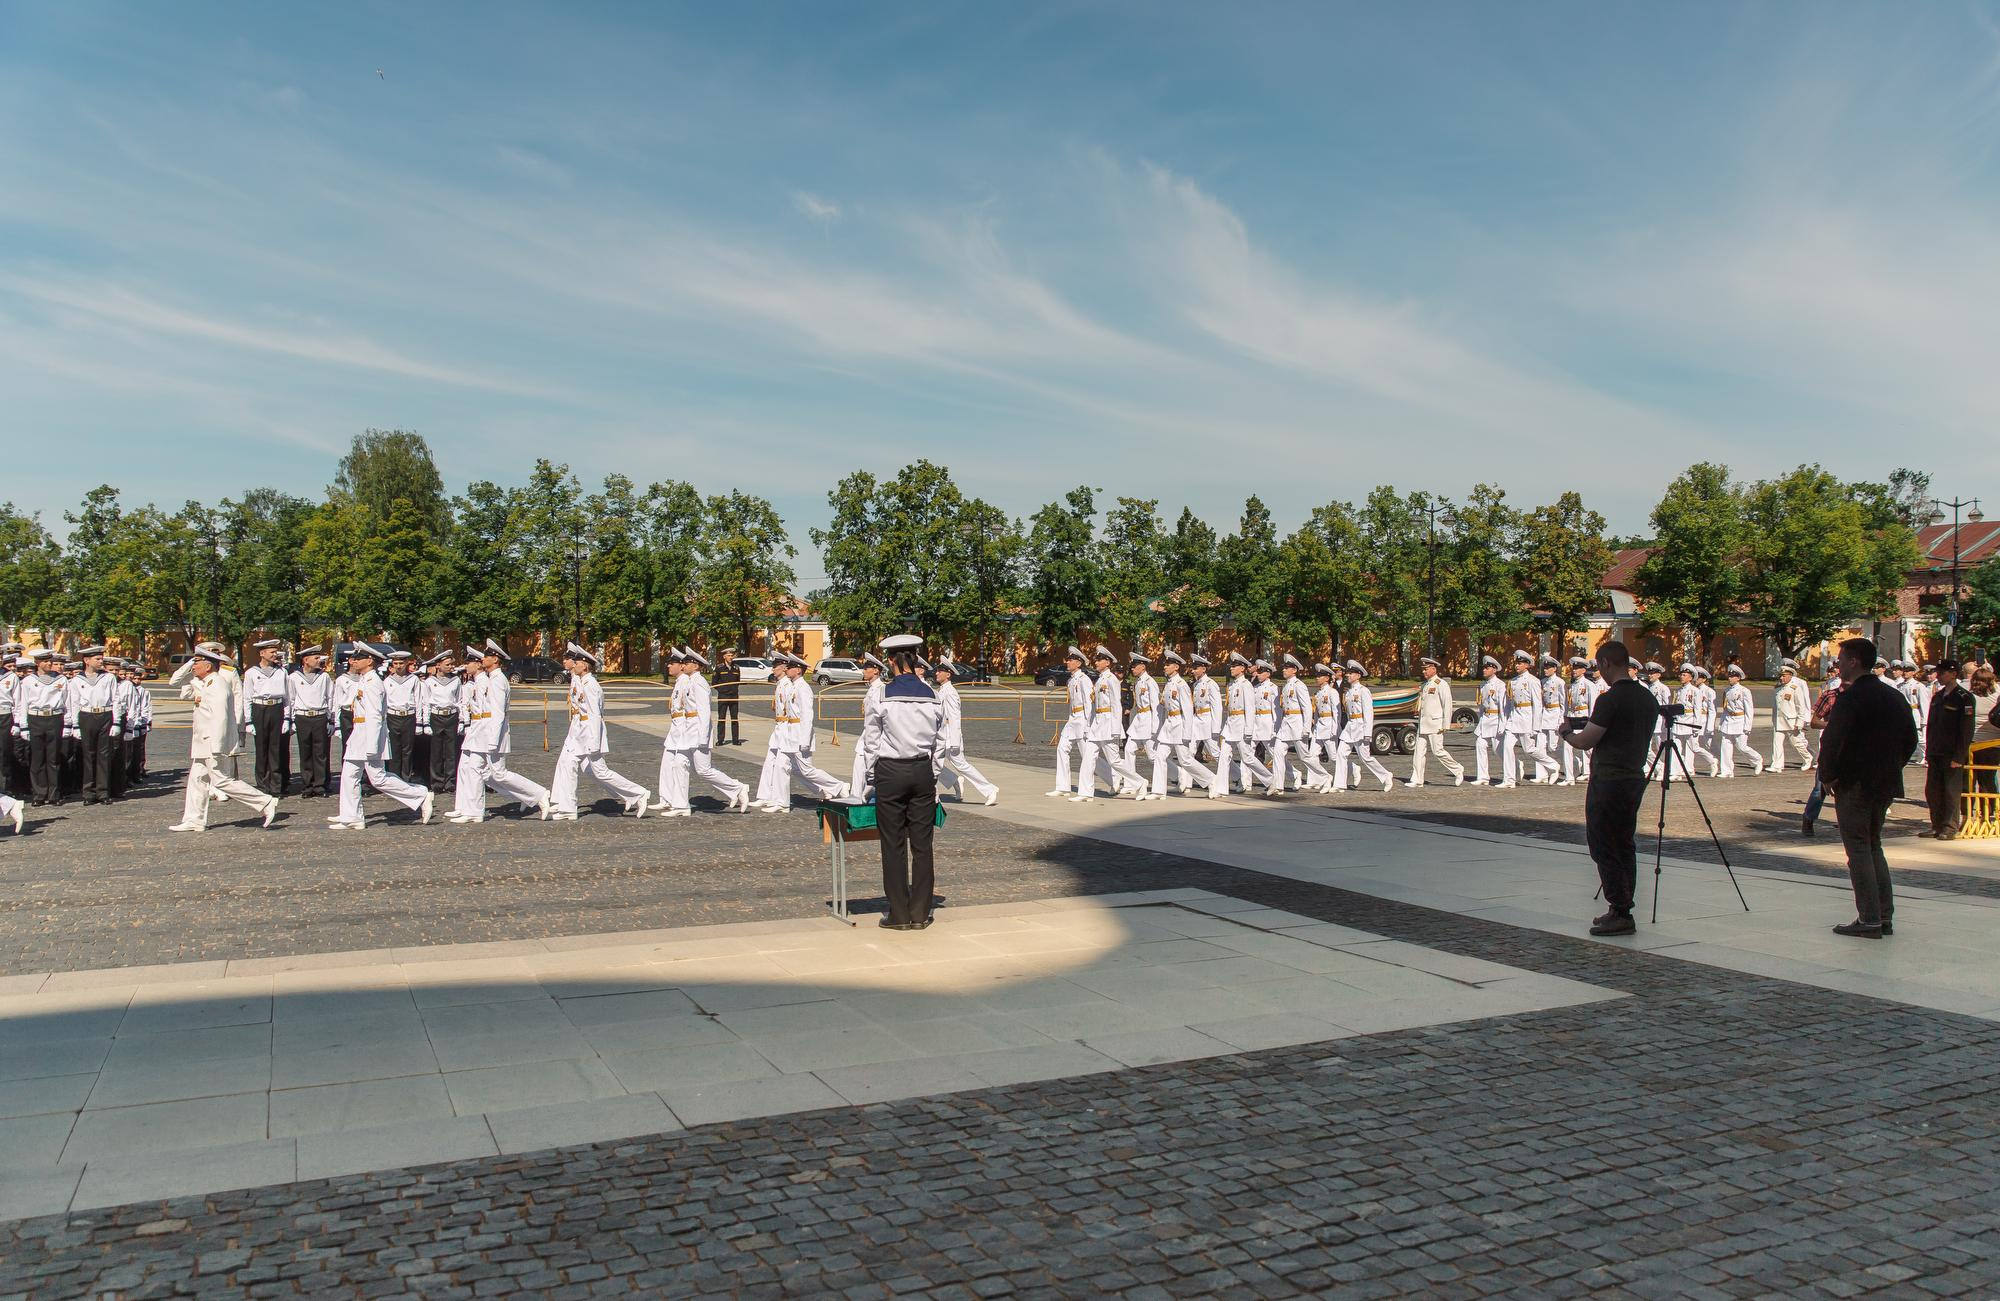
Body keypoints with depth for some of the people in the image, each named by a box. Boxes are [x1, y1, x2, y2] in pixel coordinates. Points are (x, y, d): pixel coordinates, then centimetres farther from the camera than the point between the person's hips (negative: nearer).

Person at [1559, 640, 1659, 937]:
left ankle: (1620, 914, -4)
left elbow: (1585, 742, -16)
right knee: (1625, 846, 13)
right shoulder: (1649, 698, 9)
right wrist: (1585, 728, 23)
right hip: (1635, 778, 9)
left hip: (1607, 782, -8)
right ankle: (1622, 911, 17)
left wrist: (1566, 732, 6)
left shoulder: (1610, 700, -17)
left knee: (1604, 848, -3)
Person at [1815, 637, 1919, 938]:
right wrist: (1891, 767, 20)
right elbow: (1910, 739, 16)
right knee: (1873, 845, 17)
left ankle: (1869, 920, -3)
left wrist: (1827, 776, -8)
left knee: (1859, 850, -3)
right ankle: (1885, 917, 18)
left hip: (1854, 785, -8)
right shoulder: (1896, 696, 10)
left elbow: (1832, 740, -20)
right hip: (1887, 784, 8)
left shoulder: (1850, 698, -15)